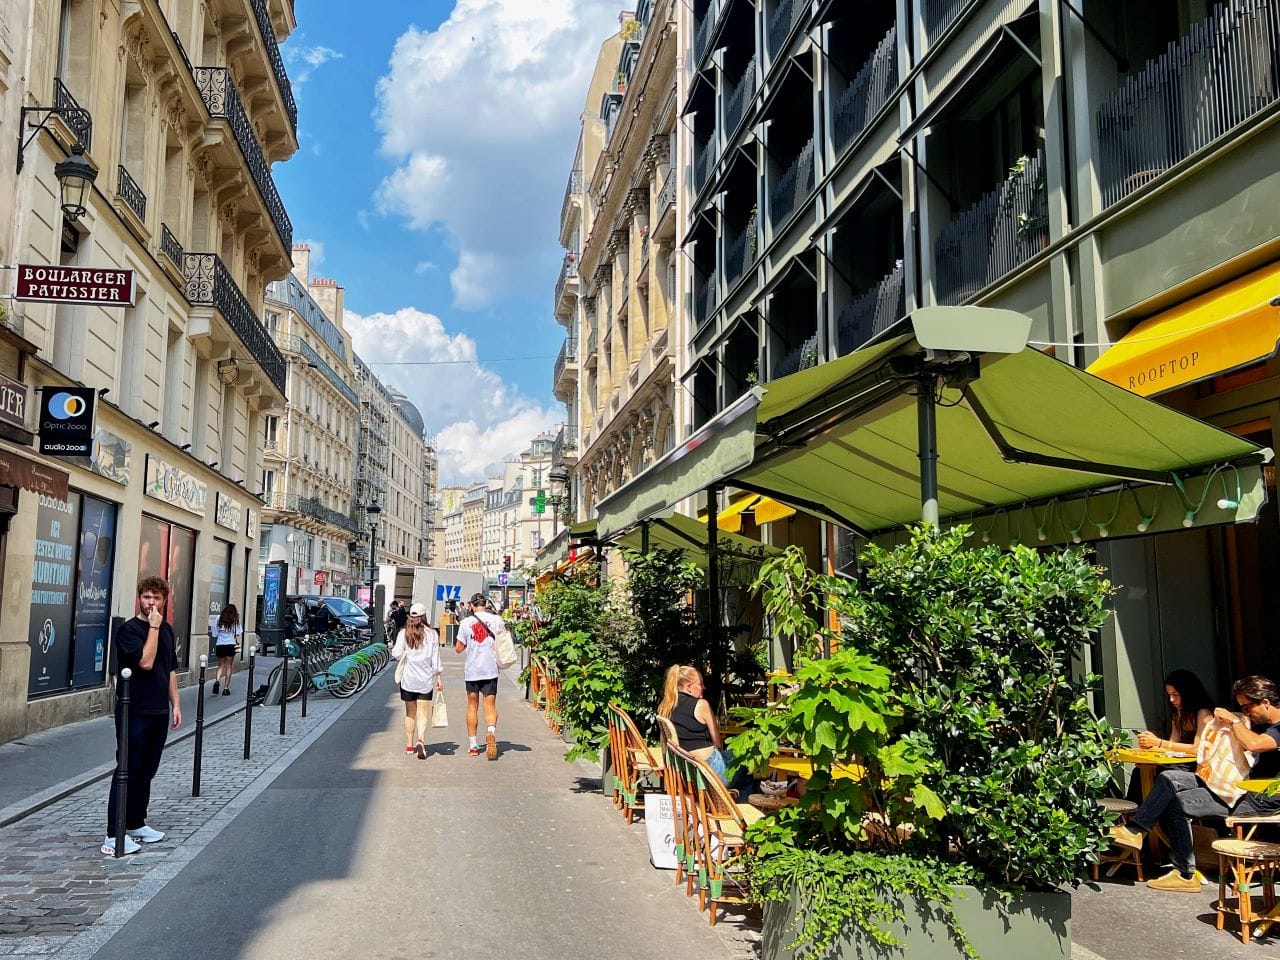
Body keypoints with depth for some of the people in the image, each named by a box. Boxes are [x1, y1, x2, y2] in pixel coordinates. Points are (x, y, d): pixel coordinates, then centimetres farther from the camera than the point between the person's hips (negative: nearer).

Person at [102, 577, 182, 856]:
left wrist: (175, 704, 13)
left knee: (146, 772, 14)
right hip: (134, 713, -7)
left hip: (159, 712, 7)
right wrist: (153, 626, -18)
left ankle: (136, 824, 24)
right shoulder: (128, 629, -9)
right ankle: (114, 835, -1)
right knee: (127, 771, -5)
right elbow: (146, 661, -23)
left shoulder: (167, 630, 13)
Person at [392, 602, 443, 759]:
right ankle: (420, 740, -21)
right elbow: (435, 659, 0)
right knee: (423, 714, 0)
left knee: (410, 713, 14)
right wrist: (438, 677, 6)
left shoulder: (403, 633, -2)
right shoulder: (432, 634, -1)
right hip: (426, 680, -1)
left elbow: (397, 654, -10)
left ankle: (409, 745, 19)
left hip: (408, 679, 1)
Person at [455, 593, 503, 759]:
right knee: (490, 705, 1)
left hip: (471, 670, 0)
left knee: (472, 706, 12)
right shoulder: (496, 620, -2)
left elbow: (459, 648, 2)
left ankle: (473, 745, 14)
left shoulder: (466, 623, -2)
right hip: (490, 669, 0)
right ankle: (491, 731, -28)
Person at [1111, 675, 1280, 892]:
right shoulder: (1262, 723, 16)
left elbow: (1252, 744, -35)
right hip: (1240, 785, 10)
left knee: (1178, 803, -18)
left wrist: (1233, 720, -19)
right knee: (1168, 778, -4)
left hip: (1260, 799, -10)